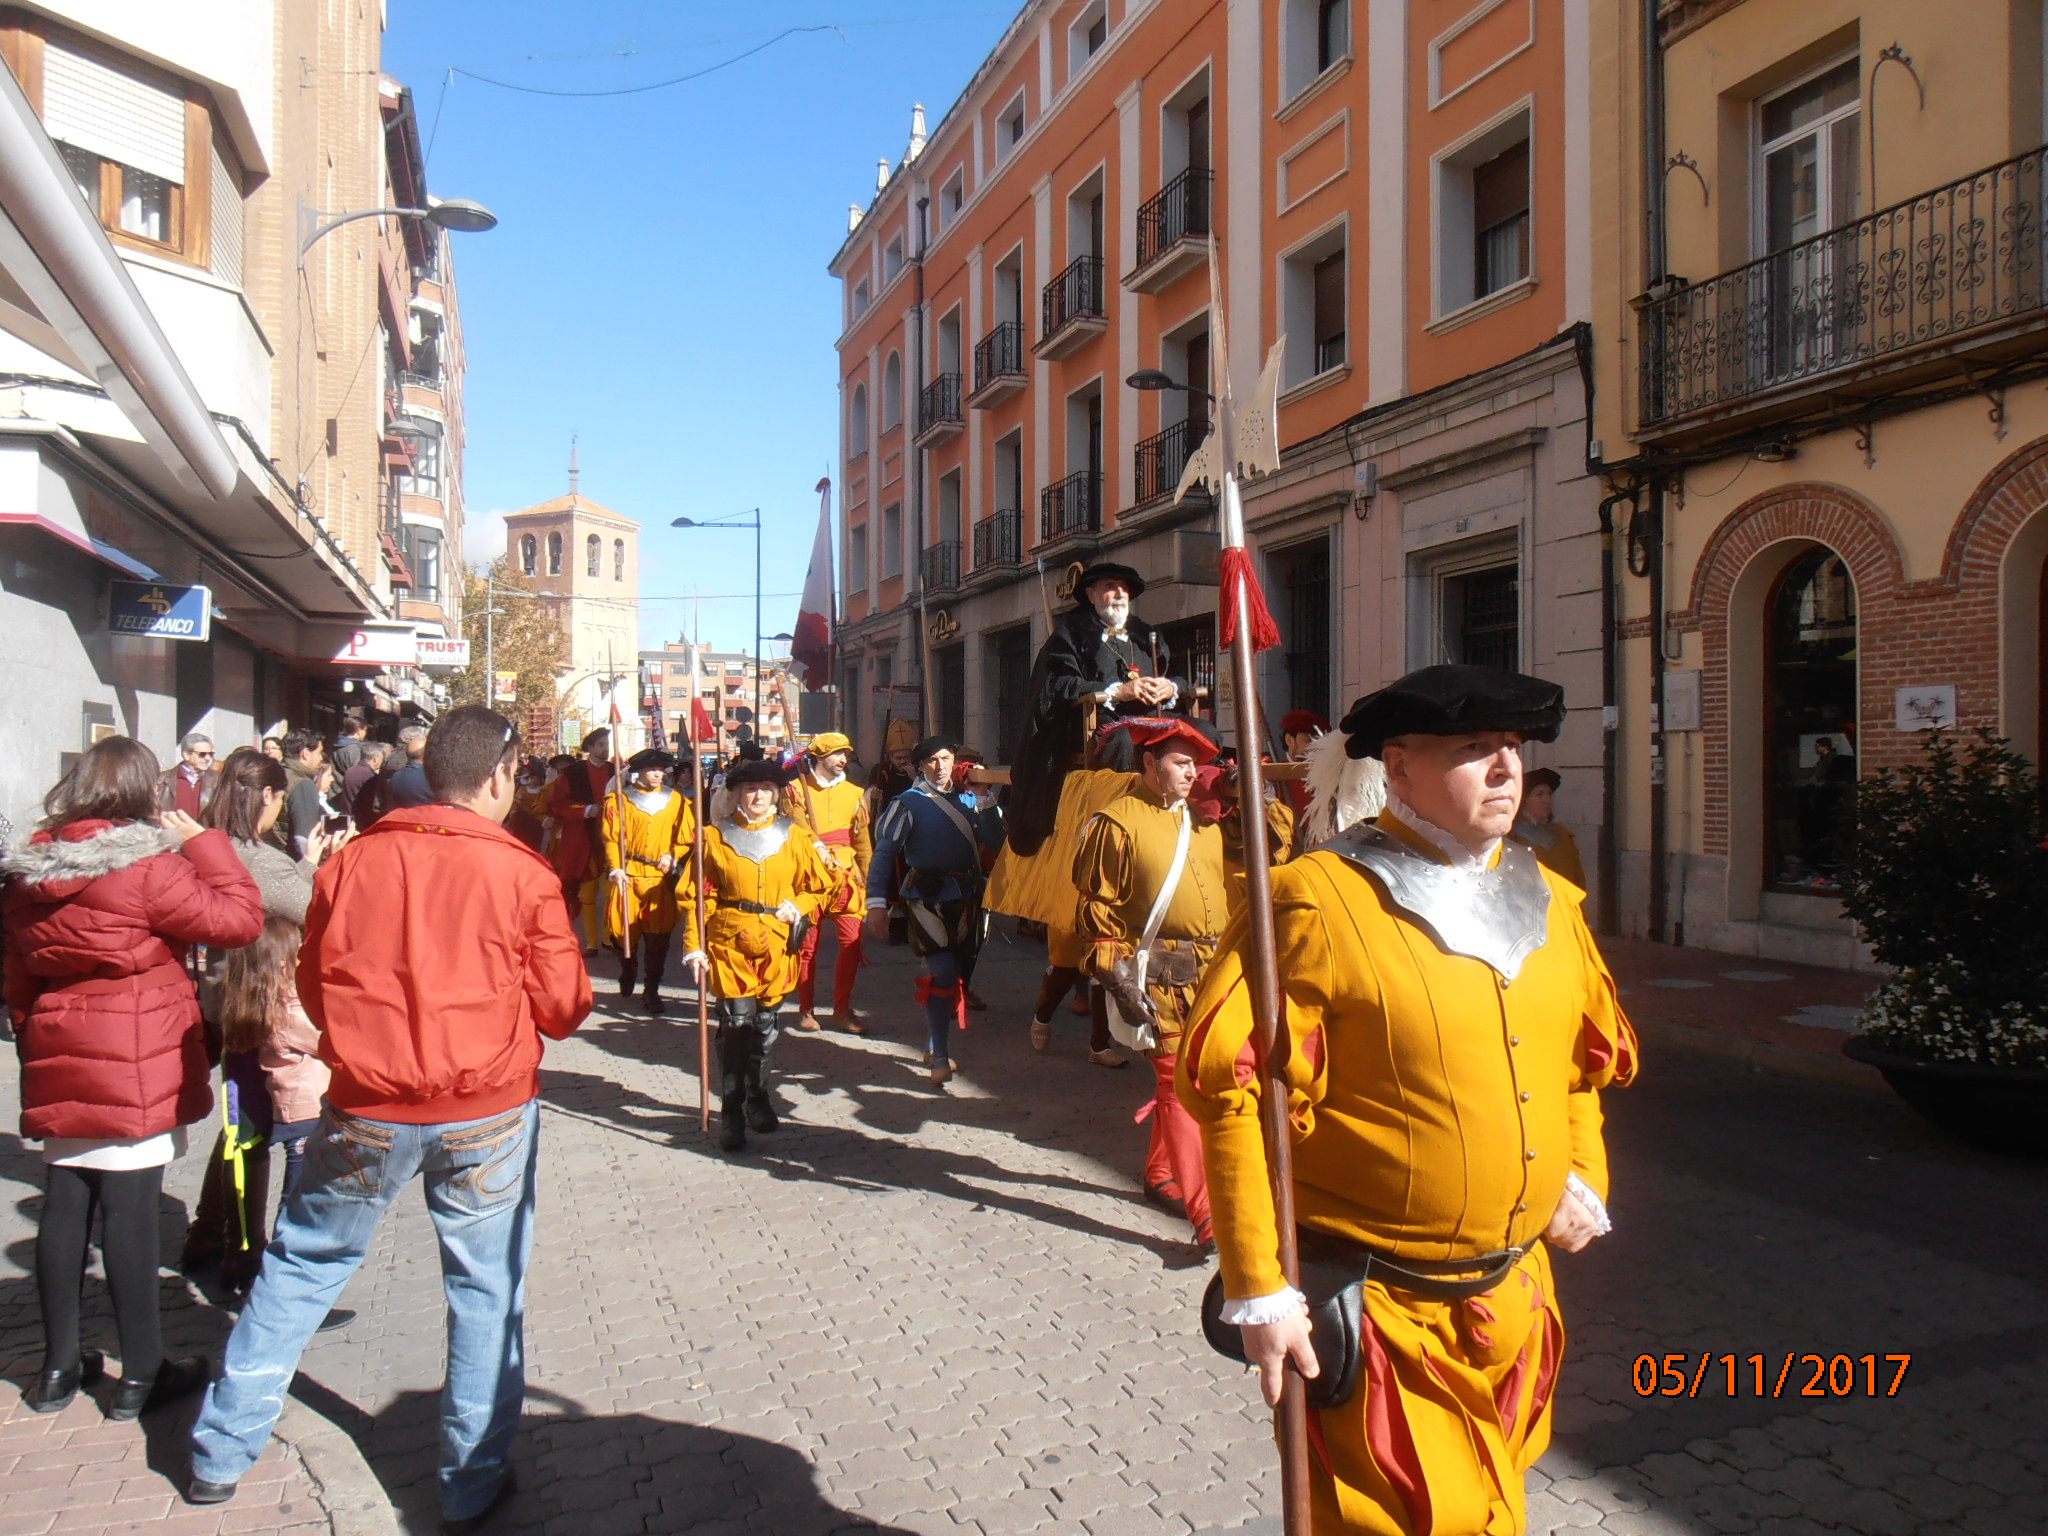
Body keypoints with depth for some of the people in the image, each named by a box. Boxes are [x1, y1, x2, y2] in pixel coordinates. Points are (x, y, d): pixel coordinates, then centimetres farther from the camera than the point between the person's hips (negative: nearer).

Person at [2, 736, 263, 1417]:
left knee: (64, 1204, 13)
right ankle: (141, 1374, 11)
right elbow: (238, 916, -15)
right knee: (130, 1210, 0)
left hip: (58, 1065, 7)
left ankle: (59, 1365, 25)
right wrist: (202, 842, -7)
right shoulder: (146, 866, -16)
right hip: (138, 1065, -7)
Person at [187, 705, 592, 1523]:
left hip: (366, 1109, 2)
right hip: (487, 1111, -2)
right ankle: (472, 1480, 22)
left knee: (302, 1264, 22)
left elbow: (312, 990, 8)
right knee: (485, 1288, 12)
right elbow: (563, 1009, -5)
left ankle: (221, 1450, 33)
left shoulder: (352, 860, -2)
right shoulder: (524, 874, -9)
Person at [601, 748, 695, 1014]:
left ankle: (652, 991, 9)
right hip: (627, 876, 0)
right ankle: (627, 976, 34)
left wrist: (673, 856, -8)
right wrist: (615, 868, -12)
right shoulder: (618, 801, 3)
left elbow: (687, 838, 9)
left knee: (658, 937, -1)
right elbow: (610, 837, 0)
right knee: (624, 931, 7)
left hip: (661, 879, 1)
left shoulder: (677, 802, 7)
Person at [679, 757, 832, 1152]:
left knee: (767, 1026, 9)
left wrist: (797, 907, -6)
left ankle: (758, 1100, 28)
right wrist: (695, 948, -5)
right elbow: (697, 897, 2)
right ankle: (731, 1114, 2)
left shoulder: (794, 837, 6)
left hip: (776, 944, 2)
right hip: (730, 942, -2)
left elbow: (818, 887, 13)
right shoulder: (714, 837, 2)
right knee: (736, 1024, -7)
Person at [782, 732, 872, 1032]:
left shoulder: (854, 793, 13)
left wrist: (865, 878, 9)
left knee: (852, 941, -5)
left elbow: (863, 839, 13)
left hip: (846, 874, 3)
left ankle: (842, 1008, 7)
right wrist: (817, 850, -18)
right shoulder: (796, 790, 3)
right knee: (807, 944, 2)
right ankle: (806, 1010, 14)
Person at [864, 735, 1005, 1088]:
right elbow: (884, 852, -9)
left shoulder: (967, 799, 11)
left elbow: (994, 839, -1)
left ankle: (937, 1045, 28)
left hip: (965, 896, 5)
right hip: (927, 897, -5)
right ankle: (941, 1059, -6)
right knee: (942, 975, -12)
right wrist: (876, 902, -18)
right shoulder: (909, 803, -4)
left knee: (952, 972, 12)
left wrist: (986, 800, -11)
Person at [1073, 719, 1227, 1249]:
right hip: (1161, 976, -7)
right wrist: (1118, 977, -13)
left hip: (1212, 971, 7)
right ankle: (1206, 1216, -8)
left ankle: (1160, 1175, 36)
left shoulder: (1202, 819, 14)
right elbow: (1096, 906, -8)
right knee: (1179, 1084, -8)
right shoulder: (1118, 822, -7)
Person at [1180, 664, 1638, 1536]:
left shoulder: (1548, 901, 5)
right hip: (1376, 1314, -7)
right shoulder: (1317, 902, -18)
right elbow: (1235, 1092, -20)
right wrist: (1259, 1291, -19)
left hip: (1517, 1303, 7)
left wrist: (1584, 1178, 8)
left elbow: (1586, 1059, 21)